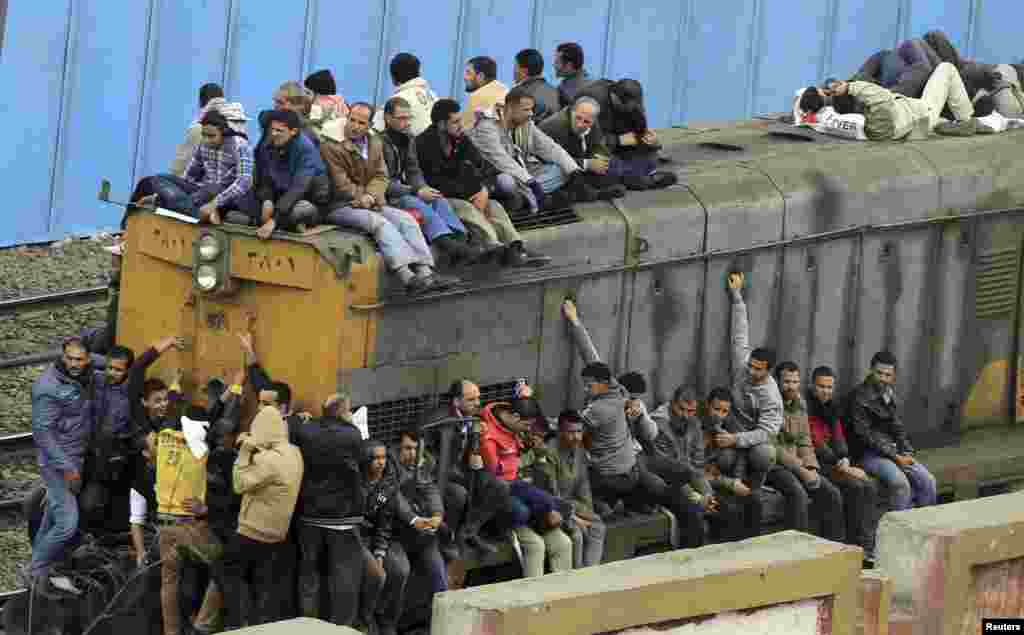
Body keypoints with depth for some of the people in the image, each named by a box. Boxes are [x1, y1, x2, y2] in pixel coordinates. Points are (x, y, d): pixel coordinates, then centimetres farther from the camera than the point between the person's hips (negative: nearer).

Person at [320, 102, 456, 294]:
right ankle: (407, 277, -43)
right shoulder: (331, 146, -6)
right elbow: (340, 184, -10)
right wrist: (362, 198, -12)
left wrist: (370, 196, -11)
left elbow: (381, 176, 9)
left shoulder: (375, 143, 15)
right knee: (380, 223, -31)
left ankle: (424, 271, -28)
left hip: (370, 204, 7)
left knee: (405, 219, -16)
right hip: (340, 206, -7)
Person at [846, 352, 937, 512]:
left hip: (892, 450, 7)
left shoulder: (889, 395, 11)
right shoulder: (859, 397, -11)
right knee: (900, 483, -30)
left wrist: (907, 453, 1)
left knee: (927, 481, -10)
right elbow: (866, 435, -15)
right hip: (868, 454, -7)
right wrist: (895, 457, -17)